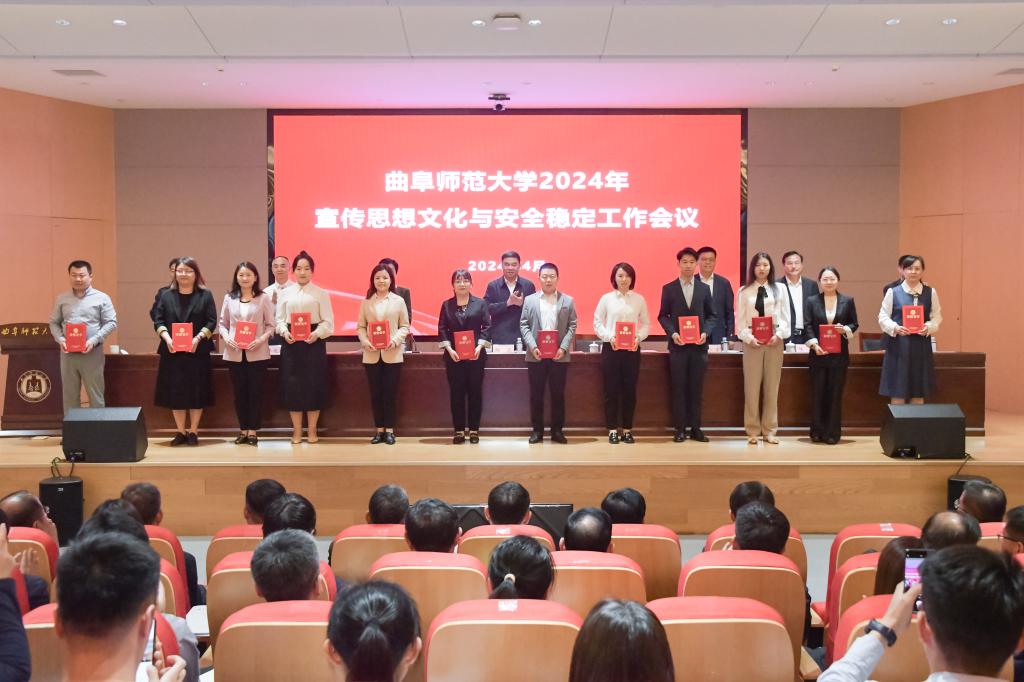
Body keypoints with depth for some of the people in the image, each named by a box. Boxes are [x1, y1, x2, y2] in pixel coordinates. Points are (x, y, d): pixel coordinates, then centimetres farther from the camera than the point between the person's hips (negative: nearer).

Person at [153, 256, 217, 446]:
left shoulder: (205, 295, 3)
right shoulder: (166, 295, 9)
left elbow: (211, 321, -3)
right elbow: (158, 321, 5)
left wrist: (198, 338, -17)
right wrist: (167, 338, -12)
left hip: (197, 351, -2)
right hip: (172, 351, 2)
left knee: (196, 392, 1)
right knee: (175, 392, 4)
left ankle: (193, 432, 11)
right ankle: (180, 432, 14)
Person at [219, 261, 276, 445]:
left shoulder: (263, 298, 1)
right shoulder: (229, 298, 7)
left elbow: (270, 325, 0)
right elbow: (223, 324, 9)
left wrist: (261, 340, -16)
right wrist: (226, 338, -10)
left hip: (257, 353, -2)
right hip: (234, 353, 2)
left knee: (255, 392, 1)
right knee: (239, 392, 7)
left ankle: (252, 431, 9)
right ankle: (243, 430, 17)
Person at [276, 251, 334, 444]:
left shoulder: (321, 293, 2)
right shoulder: (284, 293, 8)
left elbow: (328, 321, -2)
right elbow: (279, 319, 7)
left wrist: (317, 334, -19)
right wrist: (284, 332, -12)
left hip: (314, 342, -1)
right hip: (291, 342, 2)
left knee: (314, 384, 0)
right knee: (292, 385, 1)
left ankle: (312, 430, 12)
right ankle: (297, 431, 12)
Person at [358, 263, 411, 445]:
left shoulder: (399, 301, 4)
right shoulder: (366, 302, 8)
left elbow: (405, 326, 2)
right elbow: (361, 326, 5)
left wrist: (395, 341, -15)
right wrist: (365, 341, -13)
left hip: (392, 354, -2)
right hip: (371, 354, 2)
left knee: (391, 393, 1)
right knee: (375, 393, 5)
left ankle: (389, 430, 10)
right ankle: (379, 430, 14)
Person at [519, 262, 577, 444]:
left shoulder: (568, 301, 6)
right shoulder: (529, 300, 8)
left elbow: (572, 326, 2)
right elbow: (524, 325, 3)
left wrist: (563, 348, -11)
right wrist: (532, 346, -11)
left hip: (559, 355, 0)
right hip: (535, 355, 0)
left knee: (558, 394, 5)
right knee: (536, 394, 5)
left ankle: (557, 430, 13)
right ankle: (537, 429, 13)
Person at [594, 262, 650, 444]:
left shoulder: (639, 299, 5)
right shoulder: (606, 298, 2)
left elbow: (646, 324, 6)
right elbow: (597, 323, 3)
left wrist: (638, 337, -11)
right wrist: (609, 337, -12)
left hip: (632, 349, 1)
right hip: (610, 348, -1)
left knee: (630, 390, 4)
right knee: (611, 390, 2)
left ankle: (627, 429, 13)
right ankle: (612, 430, 10)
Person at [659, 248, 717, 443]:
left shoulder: (704, 288, 9)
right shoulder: (668, 288, 4)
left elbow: (711, 315, 10)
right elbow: (663, 315, 3)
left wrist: (705, 332, -7)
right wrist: (672, 333, -12)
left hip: (699, 344, 1)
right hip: (678, 344, -1)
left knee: (697, 387, 4)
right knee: (679, 387, 0)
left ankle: (695, 428, 10)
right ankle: (680, 428, 6)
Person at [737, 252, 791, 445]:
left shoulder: (780, 289, 9)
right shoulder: (744, 291, 5)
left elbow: (785, 316, 5)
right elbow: (740, 320, 2)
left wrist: (779, 335, -10)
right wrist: (749, 338, -12)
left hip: (774, 341, 1)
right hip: (752, 341, -1)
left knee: (772, 386, 4)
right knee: (752, 386, 0)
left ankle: (769, 430, 11)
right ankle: (753, 430, 6)